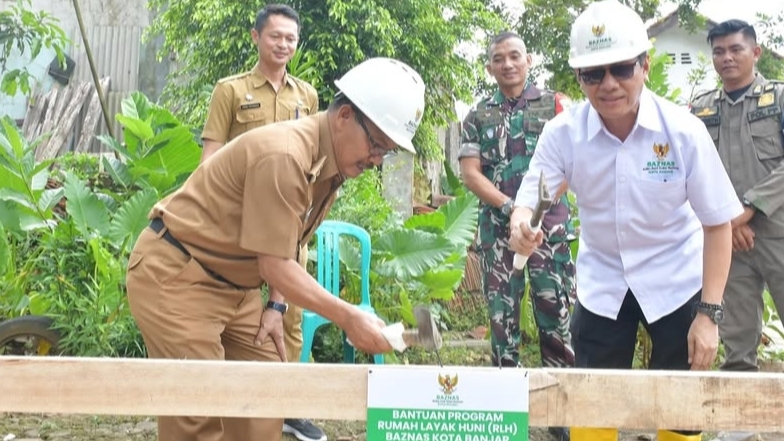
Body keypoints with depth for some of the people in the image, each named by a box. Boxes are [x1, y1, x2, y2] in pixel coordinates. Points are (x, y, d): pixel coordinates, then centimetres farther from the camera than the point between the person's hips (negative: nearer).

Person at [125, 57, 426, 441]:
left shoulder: (334, 163, 2)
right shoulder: (283, 155, -27)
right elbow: (275, 266, -26)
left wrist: (276, 307, 1)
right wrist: (350, 319, -25)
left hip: (231, 284, 9)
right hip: (173, 277, -9)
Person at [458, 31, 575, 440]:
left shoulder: (553, 105, 5)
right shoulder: (478, 115, 9)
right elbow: (470, 172, 1)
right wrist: (510, 207, -12)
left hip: (549, 222, -1)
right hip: (498, 225, 2)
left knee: (555, 308, -2)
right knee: (501, 311, 6)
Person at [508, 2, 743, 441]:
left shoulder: (683, 130, -20)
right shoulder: (562, 133, -17)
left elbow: (717, 223, -12)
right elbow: (530, 201, -16)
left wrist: (709, 312, -15)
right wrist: (522, 226, -42)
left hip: (675, 282, -1)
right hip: (601, 283, 1)